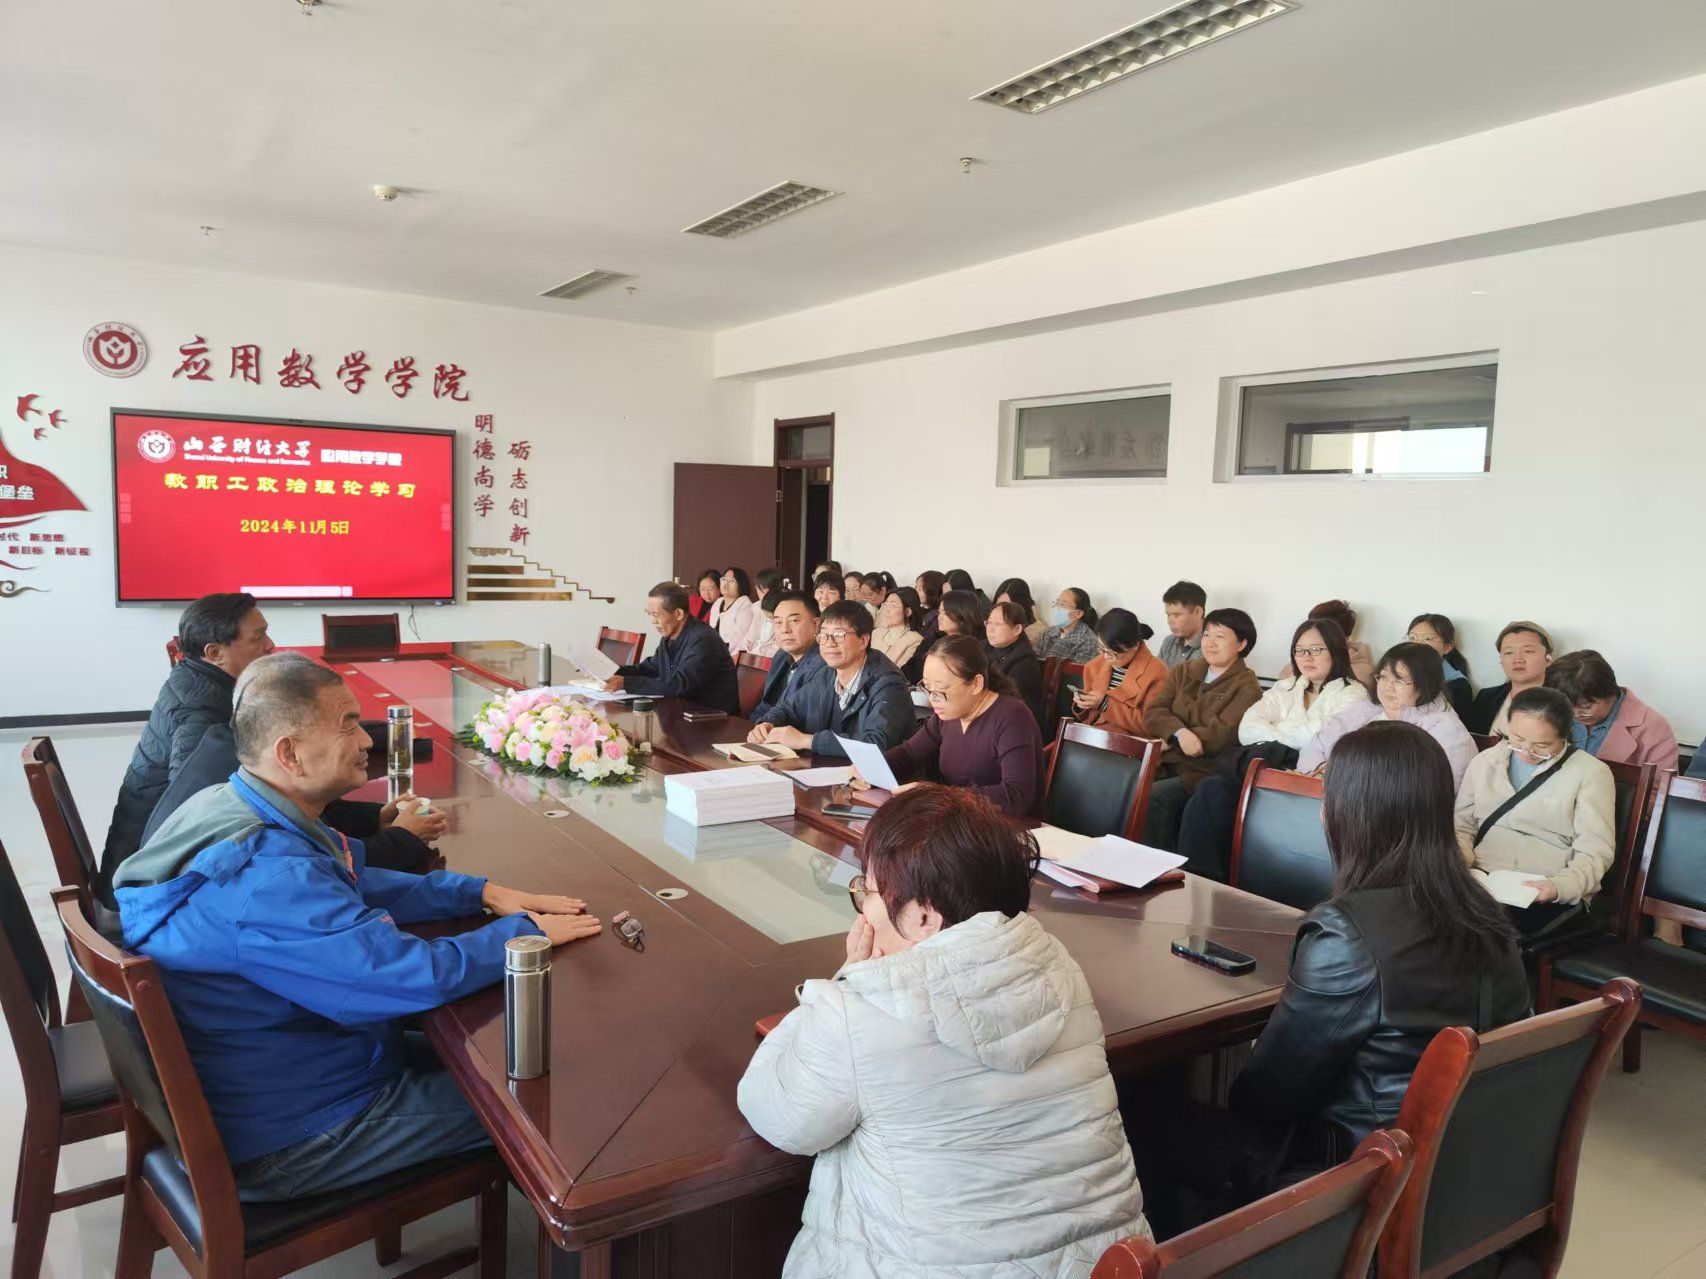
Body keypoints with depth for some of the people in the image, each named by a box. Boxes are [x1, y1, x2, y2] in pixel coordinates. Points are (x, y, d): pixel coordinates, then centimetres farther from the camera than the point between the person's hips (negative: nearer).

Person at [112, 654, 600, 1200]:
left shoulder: (228, 808, -2)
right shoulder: (268, 877, -34)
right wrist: (527, 930, -16)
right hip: (283, 1141, -9)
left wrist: (483, 892, 0)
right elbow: (424, 975, -34)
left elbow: (355, 887, 11)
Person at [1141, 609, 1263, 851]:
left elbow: (1221, 735, -13)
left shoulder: (1246, 687, 0)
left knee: (1153, 797, -29)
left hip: (1205, 772, -5)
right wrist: (1180, 733, -17)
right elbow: (1153, 713, 4)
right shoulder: (1183, 671, 16)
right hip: (1165, 762, 5)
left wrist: (1167, 739, -12)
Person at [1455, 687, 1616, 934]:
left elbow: (1594, 852, -3)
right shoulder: (1485, 761, 14)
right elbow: (1461, 824, 19)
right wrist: (1459, 862, -3)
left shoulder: (1591, 773, 2)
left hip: (1547, 895, -3)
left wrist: (1560, 886, -22)